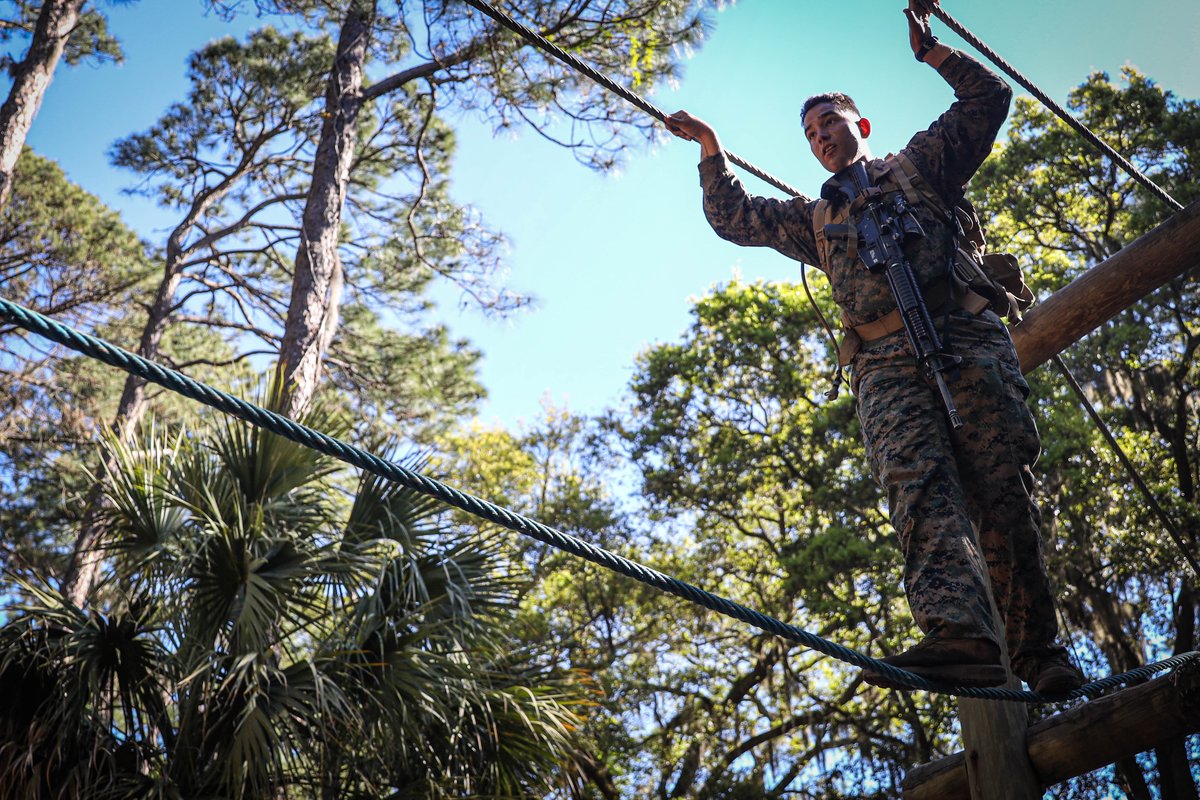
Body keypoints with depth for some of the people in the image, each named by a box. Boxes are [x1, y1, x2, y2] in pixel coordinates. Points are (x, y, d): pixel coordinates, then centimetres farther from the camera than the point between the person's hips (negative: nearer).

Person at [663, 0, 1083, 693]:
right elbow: (733, 218, 39)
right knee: (918, 481, -24)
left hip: (966, 334, -1)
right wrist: (712, 150, 35)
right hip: (885, 360, 2)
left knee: (1002, 488, -13)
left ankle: (1042, 656, -11)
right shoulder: (815, 218, 36)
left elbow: (988, 98, 23)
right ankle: (961, 636, -42)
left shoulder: (920, 164, 28)